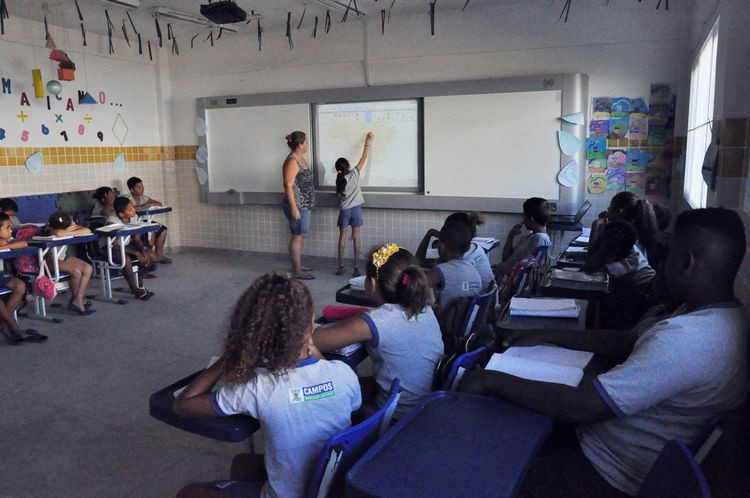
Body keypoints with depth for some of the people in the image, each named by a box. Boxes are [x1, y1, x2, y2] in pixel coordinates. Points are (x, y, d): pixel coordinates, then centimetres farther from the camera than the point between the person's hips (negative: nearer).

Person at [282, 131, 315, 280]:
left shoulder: (300, 158, 12)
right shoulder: (292, 161, -18)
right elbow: (288, 186, -21)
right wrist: (294, 208, -23)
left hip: (304, 204, 10)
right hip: (297, 205, -10)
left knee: (300, 236, 15)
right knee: (297, 237, -4)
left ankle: (298, 266, 25)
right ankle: (296, 271, 3)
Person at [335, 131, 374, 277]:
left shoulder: (339, 180, -1)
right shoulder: (354, 174, -7)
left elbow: (338, 195, 9)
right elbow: (363, 158, -1)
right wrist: (367, 143, 7)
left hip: (344, 210, 2)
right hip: (356, 209, -2)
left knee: (342, 237, 8)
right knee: (356, 237, 0)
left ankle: (340, 266, 8)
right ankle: (356, 267, 0)